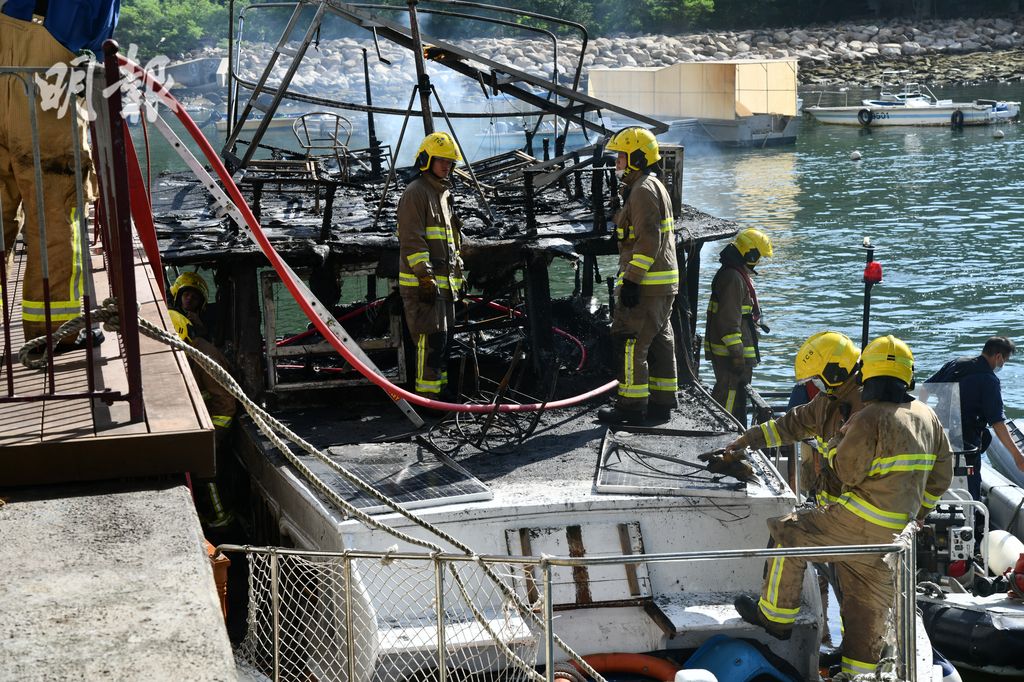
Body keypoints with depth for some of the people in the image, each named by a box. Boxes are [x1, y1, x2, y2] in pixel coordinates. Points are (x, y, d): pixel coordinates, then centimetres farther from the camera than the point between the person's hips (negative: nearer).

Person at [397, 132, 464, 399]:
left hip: (444, 282, 10)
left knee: (442, 339, 13)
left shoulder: (444, 194, 22)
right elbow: (412, 241, -17)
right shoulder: (415, 193, -10)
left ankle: (439, 391, 21)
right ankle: (427, 396, -11)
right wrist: (425, 277, -22)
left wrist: (457, 276, 25)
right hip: (422, 283, -10)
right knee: (431, 339, -13)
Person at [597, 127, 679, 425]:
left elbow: (648, 240, -22)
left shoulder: (643, 190, -15)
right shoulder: (656, 187, 19)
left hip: (645, 284, -11)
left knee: (629, 342, -6)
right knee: (660, 342, 13)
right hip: (664, 284, 11)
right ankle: (662, 404, 19)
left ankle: (632, 406, -2)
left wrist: (632, 281, -23)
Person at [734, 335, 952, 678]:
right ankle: (858, 674, 22)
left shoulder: (869, 419, -17)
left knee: (787, 534, 8)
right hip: (894, 534, 7)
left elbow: (847, 472, -14)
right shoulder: (927, 416, 8)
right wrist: (914, 517, 26)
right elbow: (940, 478, 16)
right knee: (870, 605, 16)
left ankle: (777, 616, 16)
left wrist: (839, 438, 4)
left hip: (859, 524, -7)